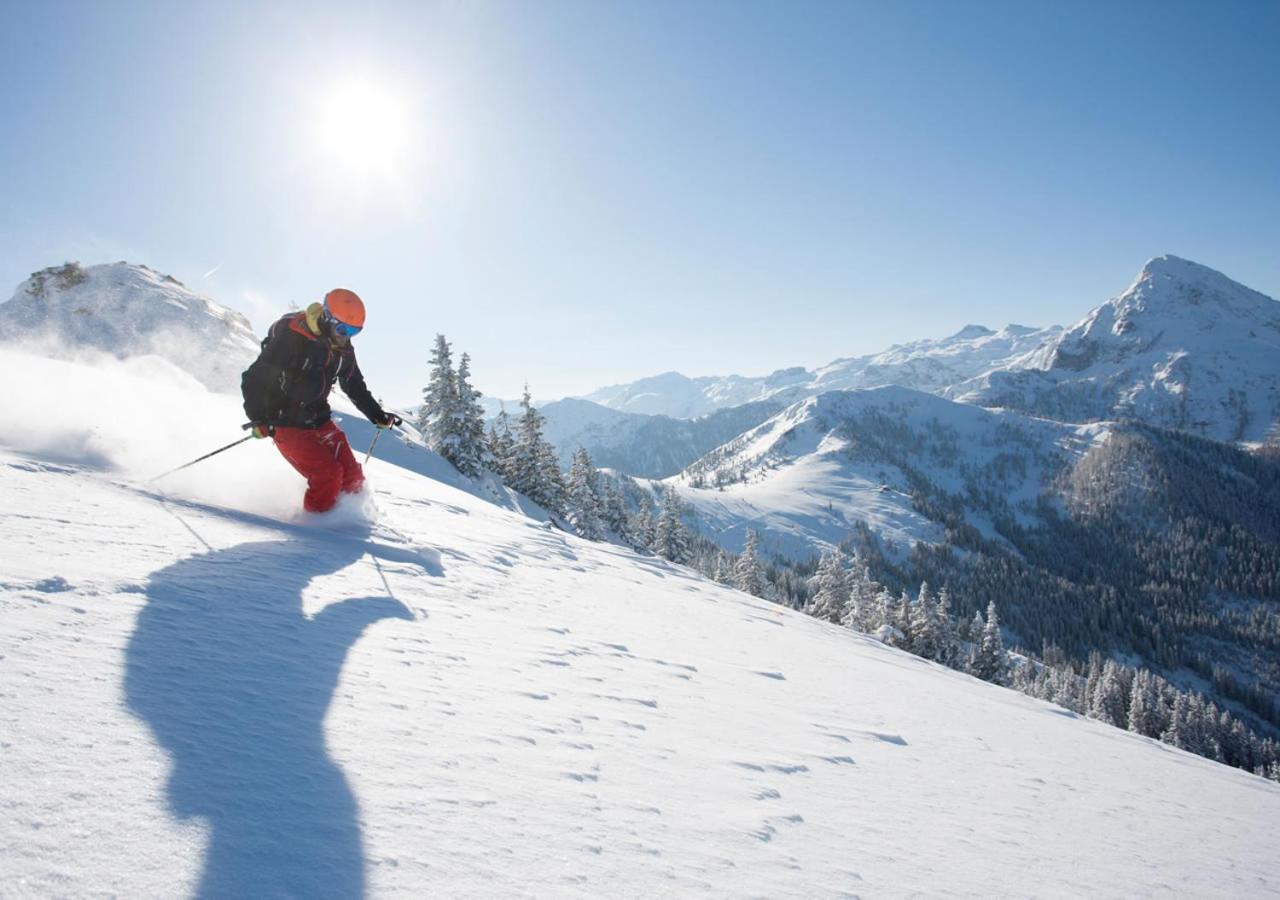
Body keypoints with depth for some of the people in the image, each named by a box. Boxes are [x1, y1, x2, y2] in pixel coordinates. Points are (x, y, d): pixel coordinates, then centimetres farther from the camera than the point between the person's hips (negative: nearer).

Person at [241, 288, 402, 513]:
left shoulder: (342, 348, 1)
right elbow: (254, 378, -18)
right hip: (287, 424, -6)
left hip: (319, 421, 7)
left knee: (352, 477, -1)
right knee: (328, 474, -18)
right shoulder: (290, 338, -20)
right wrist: (258, 420, -28)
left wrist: (377, 415, 11)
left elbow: (355, 385, 17)